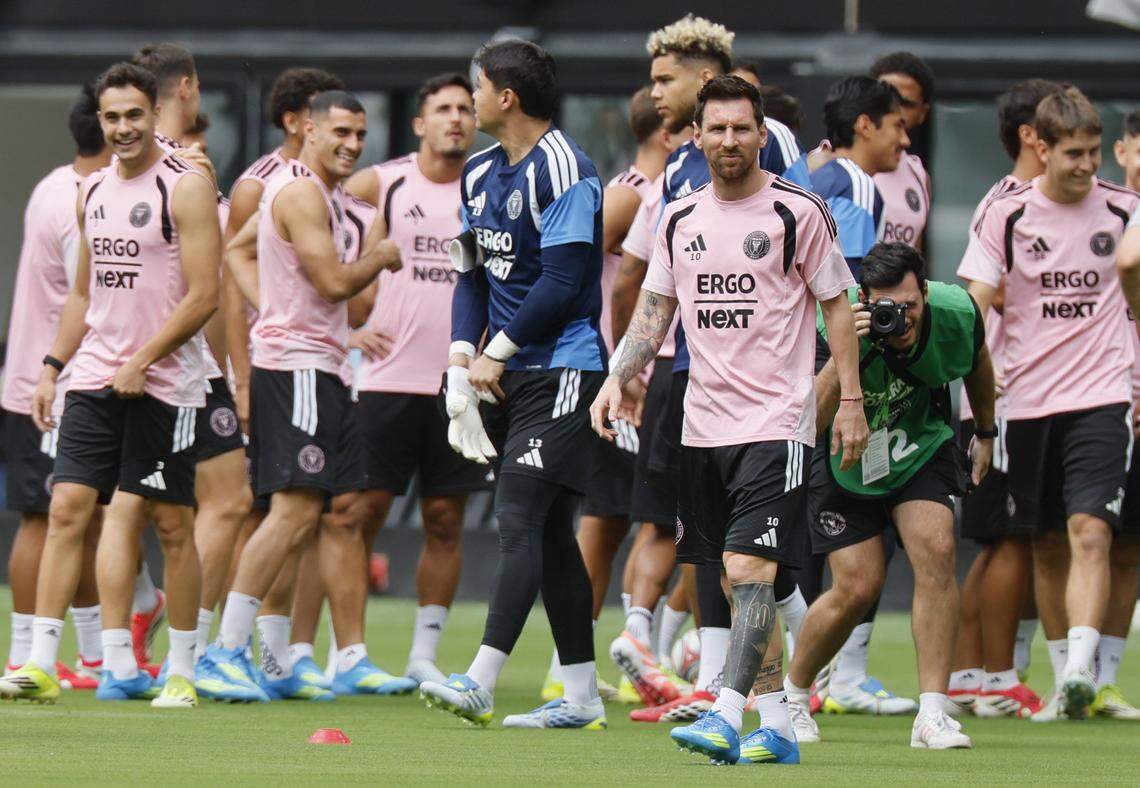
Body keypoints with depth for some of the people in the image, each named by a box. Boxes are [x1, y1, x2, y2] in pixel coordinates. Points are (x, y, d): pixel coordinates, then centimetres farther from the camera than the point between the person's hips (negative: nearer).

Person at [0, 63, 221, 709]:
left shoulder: (185, 188, -8)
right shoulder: (95, 192, 13)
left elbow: (204, 296, -13)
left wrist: (140, 362, -16)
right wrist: (52, 367, 13)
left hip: (163, 382, -6)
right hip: (95, 377, 6)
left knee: (172, 523, 1)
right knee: (68, 508, -4)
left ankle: (183, 672, 11)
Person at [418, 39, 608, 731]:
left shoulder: (561, 167, -13)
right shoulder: (482, 173, 15)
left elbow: (563, 282, -18)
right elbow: (474, 275, 19)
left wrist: (497, 355, -11)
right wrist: (463, 361, 4)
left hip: (562, 369, -9)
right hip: (510, 378, 9)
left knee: (520, 521, -15)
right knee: (550, 532, 9)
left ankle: (481, 685, -21)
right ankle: (581, 698, 12)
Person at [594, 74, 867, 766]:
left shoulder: (799, 211, -4)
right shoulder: (680, 219, 10)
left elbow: (837, 306, 1)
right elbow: (655, 312, 17)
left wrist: (851, 402, -2)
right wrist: (617, 381, 4)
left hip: (777, 420, -6)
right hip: (704, 420, 6)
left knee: (750, 568, -16)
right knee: (738, 579, 8)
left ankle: (727, 718, -24)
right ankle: (777, 724, 14)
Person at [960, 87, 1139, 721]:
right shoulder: (1007, 215, 0)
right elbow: (976, 306, 1)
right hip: (1028, 401, 1)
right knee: (1048, 546, 9)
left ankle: (1082, 669, -27)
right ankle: (1064, 674, 21)